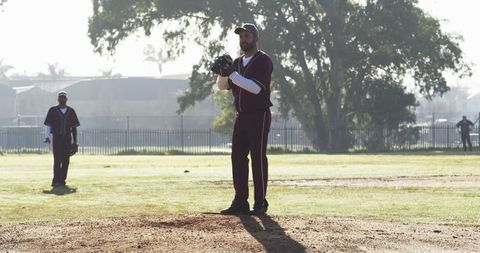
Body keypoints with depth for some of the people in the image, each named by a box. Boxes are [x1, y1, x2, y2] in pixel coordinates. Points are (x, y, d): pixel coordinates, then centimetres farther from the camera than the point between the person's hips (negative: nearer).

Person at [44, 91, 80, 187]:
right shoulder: (53, 110, 3)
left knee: (66, 160, 2)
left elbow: (74, 126, 13)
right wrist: (47, 137, -12)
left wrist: (74, 140, 10)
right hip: (56, 138, -3)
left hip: (67, 138, 3)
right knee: (57, 160, -9)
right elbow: (47, 124, 0)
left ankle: (62, 179, 8)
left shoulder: (71, 111, 10)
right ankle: (56, 180, -10)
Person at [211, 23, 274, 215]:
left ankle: (260, 202, -3)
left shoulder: (263, 61, -7)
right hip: (241, 116, 7)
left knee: (258, 158, -7)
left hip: (259, 115, -7)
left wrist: (232, 73, -23)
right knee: (237, 157, 3)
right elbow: (222, 86, 11)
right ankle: (240, 202, 6)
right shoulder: (237, 62, 16)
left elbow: (256, 88, -20)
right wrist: (223, 72, -10)